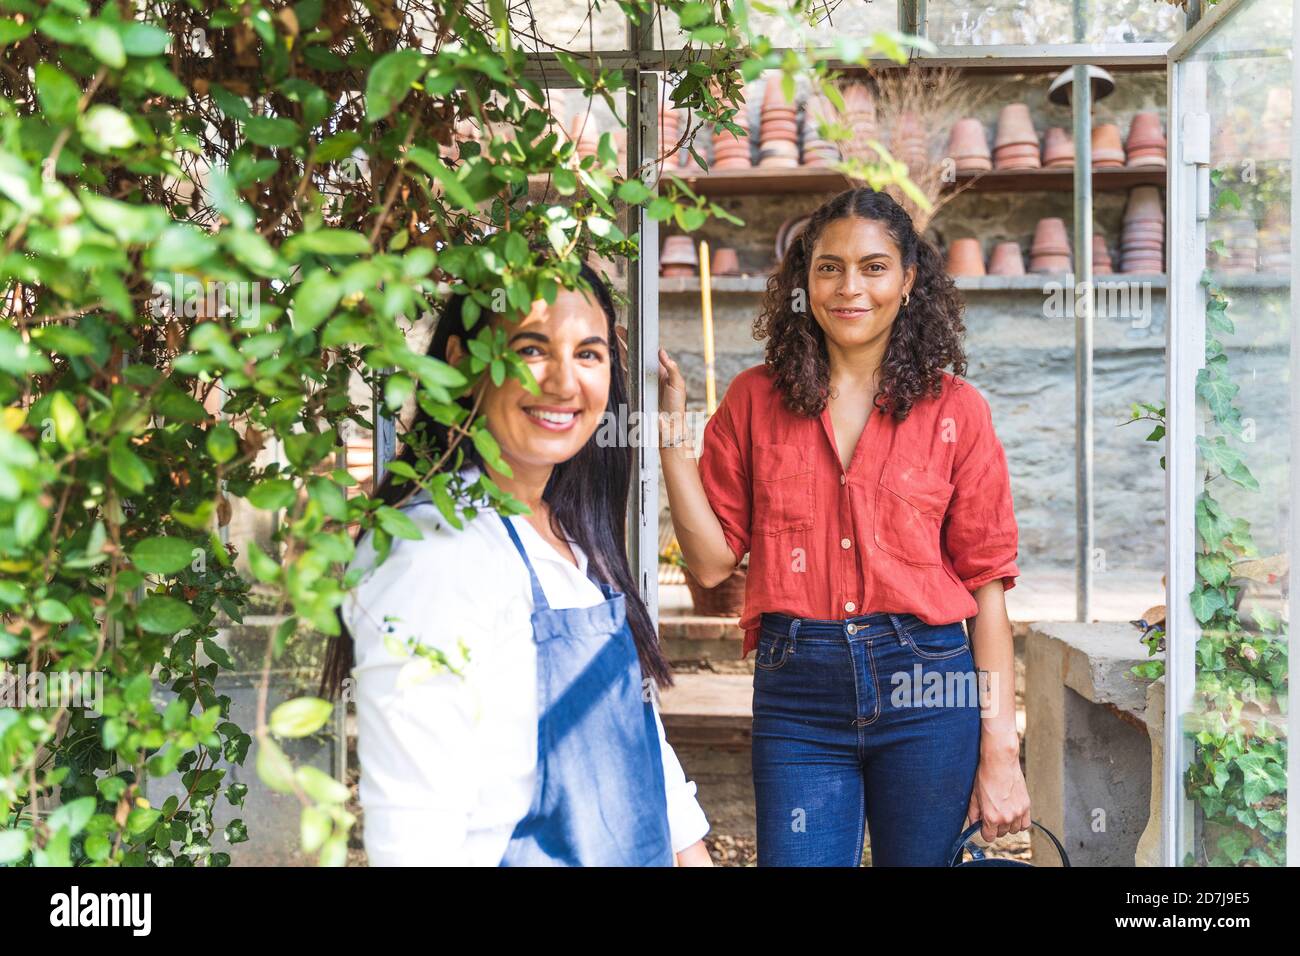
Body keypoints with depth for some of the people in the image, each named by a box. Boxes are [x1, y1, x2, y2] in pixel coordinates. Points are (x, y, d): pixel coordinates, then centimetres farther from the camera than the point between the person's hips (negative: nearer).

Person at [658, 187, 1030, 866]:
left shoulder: (955, 410, 2)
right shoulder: (755, 400, 4)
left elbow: (985, 582, 0)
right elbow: (711, 561, 0)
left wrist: (1000, 752, -3)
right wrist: (671, 424, -7)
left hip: (927, 691, 0)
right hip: (796, 693, 0)